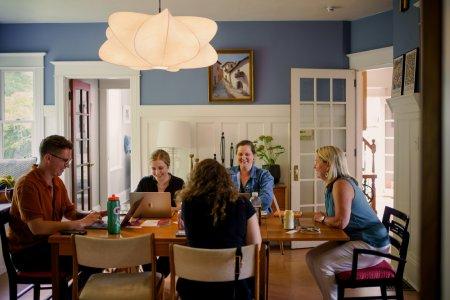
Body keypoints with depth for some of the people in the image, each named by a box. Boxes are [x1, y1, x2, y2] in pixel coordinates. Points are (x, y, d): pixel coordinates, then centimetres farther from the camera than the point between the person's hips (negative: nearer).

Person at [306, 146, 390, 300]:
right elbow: (336, 216, 17)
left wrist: (323, 218, -9)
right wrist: (323, 216, -3)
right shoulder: (333, 184, 9)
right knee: (311, 257, 4)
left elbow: (341, 222, -27)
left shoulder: (341, 185, -21)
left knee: (321, 264, -20)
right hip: (355, 238, 10)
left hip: (371, 245, -10)